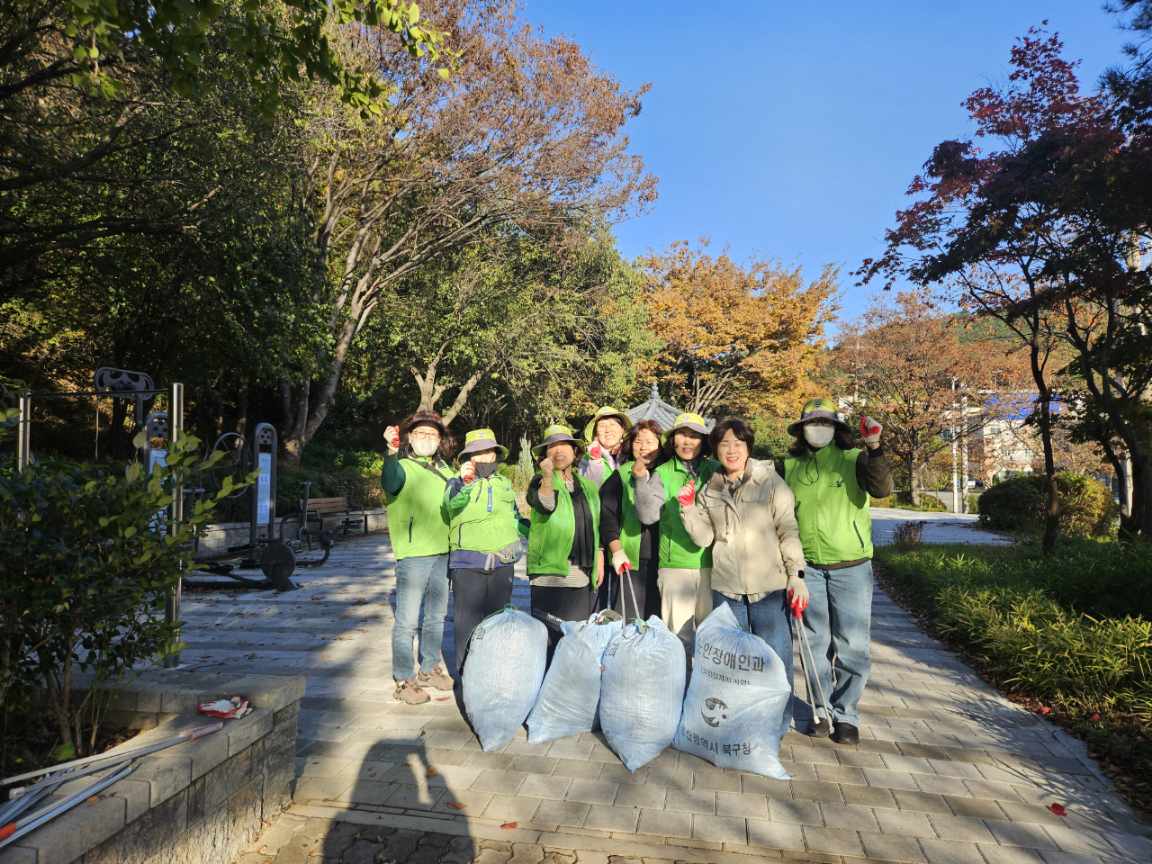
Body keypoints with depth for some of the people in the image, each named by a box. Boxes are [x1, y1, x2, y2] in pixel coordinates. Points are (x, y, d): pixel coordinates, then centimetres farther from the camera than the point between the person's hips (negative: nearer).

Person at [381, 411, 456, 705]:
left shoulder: (443, 468, 14)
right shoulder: (403, 466, -7)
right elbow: (389, 483, -32)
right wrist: (392, 452, -48)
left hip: (442, 551, 7)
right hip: (413, 553, -7)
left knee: (436, 616, 18)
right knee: (407, 620, -1)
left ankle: (429, 669, 33)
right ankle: (404, 680, 11)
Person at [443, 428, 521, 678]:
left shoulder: (504, 483, 15)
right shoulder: (457, 482, 1)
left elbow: (515, 516, 30)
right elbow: (453, 504, -23)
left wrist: (514, 538, 17)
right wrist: (463, 482, -41)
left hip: (502, 563, 4)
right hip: (467, 563, -4)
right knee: (467, 621, -3)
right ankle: (465, 675, 8)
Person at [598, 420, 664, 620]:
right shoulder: (621, 475, 2)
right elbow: (608, 515, -4)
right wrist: (616, 551, -11)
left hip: (658, 559, 3)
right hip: (629, 560, -3)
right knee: (629, 620, -4)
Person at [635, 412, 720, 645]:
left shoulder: (714, 471, 8)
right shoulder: (663, 473, 3)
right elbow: (648, 515, -9)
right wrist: (641, 481, -19)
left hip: (710, 562, 1)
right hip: (675, 563, -1)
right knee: (679, 632, 2)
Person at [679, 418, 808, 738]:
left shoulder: (771, 482, -1)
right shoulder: (709, 490, 9)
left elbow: (788, 530, -3)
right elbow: (703, 537, 6)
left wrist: (796, 575, -8)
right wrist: (688, 508, -8)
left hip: (770, 586, -3)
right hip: (726, 588, 3)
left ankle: (777, 726, 21)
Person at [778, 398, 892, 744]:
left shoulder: (854, 459, -3)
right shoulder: (789, 466, 5)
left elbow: (881, 488, -18)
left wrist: (874, 448, -30)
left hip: (851, 566, -2)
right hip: (808, 566, 2)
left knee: (851, 645, 4)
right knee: (816, 642, 12)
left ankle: (846, 714, 20)